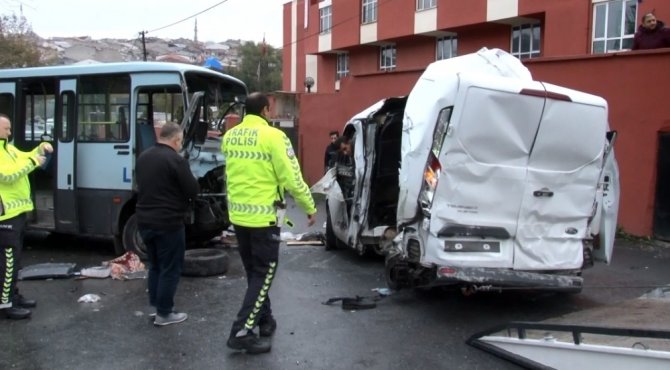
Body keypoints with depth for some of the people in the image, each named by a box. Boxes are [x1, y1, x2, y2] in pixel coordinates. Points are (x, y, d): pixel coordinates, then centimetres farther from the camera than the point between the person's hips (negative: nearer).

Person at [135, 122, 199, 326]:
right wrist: (184, 200, 7)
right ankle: (164, 313, 8)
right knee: (170, 269, 3)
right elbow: (193, 190, -14)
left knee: (155, 265, 20)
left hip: (145, 220, 8)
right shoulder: (176, 160, -17)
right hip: (168, 223, -8)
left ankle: (155, 306, 26)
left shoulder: (143, 157, 9)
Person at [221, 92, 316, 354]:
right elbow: (292, 178, -14)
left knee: (253, 272, 19)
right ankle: (241, 332, -2)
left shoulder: (229, 136, 6)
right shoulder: (272, 136, -14)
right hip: (263, 215, -7)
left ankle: (264, 320, 31)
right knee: (264, 274, 2)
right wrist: (310, 208, -2)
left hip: (237, 214, 7)